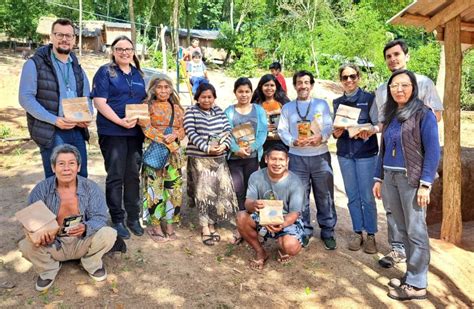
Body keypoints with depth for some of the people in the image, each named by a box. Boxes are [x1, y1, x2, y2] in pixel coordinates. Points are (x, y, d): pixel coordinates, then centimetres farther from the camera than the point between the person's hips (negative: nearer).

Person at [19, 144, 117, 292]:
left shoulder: (91, 187, -10)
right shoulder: (41, 189, -9)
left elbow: (100, 217, -16)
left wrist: (85, 228, -39)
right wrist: (40, 235, -35)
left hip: (83, 242, -1)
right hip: (54, 244, 1)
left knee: (108, 234, -28)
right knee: (26, 245, -27)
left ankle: (91, 263, 4)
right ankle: (48, 268, 6)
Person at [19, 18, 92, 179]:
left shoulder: (77, 68, 16)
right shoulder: (35, 64, -3)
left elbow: (86, 97, 18)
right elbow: (26, 98, -9)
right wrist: (54, 120, -19)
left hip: (77, 131, 6)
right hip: (51, 132, -5)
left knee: (81, 178, 11)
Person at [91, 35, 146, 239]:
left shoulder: (138, 74, 15)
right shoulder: (105, 72, -2)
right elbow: (99, 102, -11)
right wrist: (120, 121, -20)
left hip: (135, 132, 5)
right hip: (112, 132, -5)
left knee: (133, 175, 10)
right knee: (116, 176, 2)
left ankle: (133, 217, 21)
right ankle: (117, 220, 13)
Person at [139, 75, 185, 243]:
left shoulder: (177, 108, 14)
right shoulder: (148, 106, 1)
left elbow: (182, 130, 11)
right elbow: (146, 127, -10)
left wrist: (175, 136, -9)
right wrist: (160, 138, -19)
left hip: (174, 151, 4)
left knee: (173, 188, 5)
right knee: (155, 187, -5)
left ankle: (170, 225, 15)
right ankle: (155, 226, 5)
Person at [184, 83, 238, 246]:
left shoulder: (219, 111, 13)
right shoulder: (191, 112, 0)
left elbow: (227, 130, 8)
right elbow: (191, 133, -11)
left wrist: (224, 145, -12)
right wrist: (207, 148, -20)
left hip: (219, 158, 4)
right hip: (199, 158, -4)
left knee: (220, 190, 3)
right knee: (203, 192, -2)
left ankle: (211, 225, 17)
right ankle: (205, 228, 7)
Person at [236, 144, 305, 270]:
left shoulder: (295, 183, -18)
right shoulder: (256, 177, -11)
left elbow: (294, 213, -21)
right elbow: (247, 203, -16)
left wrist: (281, 225, -44)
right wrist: (253, 205, -44)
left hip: (288, 220, -2)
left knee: (291, 247, -32)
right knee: (241, 217, -26)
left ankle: (282, 249, 11)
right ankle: (260, 252, -1)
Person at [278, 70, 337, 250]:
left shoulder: (322, 104, 9)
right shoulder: (287, 107, 11)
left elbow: (329, 126, 0)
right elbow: (282, 130, 3)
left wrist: (321, 137, -21)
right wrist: (293, 141, -17)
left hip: (320, 156, 0)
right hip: (297, 157, 1)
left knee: (325, 196, 5)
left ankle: (328, 232, 17)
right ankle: (304, 231, 19)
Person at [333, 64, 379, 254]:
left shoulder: (369, 98, -1)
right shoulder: (337, 102, 10)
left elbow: (378, 124, -2)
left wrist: (368, 131, -21)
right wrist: (335, 133, -9)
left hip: (366, 152, -3)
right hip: (345, 153, 4)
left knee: (367, 196, -1)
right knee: (352, 195, 9)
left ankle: (371, 235, 12)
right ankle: (357, 232, 22)